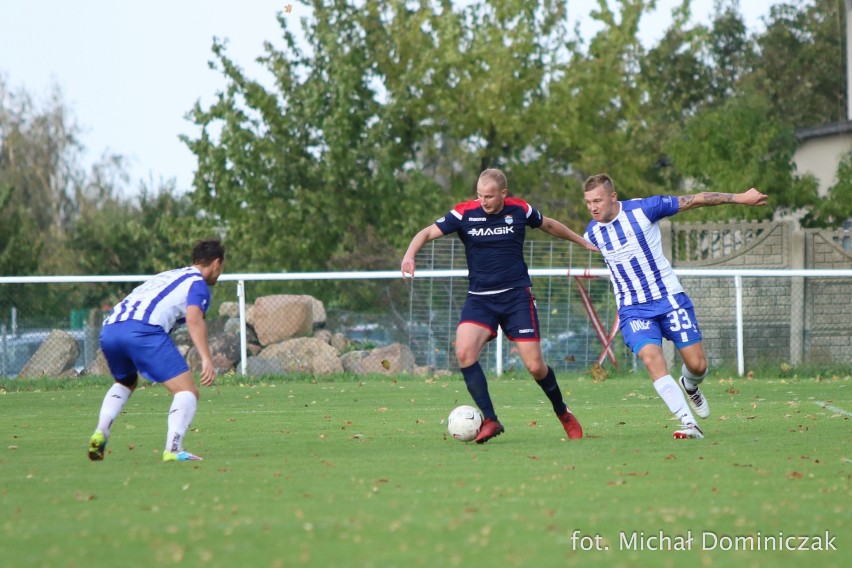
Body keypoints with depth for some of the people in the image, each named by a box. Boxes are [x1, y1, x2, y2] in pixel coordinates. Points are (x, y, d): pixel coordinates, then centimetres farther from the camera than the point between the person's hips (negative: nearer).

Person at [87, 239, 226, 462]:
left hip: (109, 329, 8)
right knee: (187, 391, -3)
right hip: (143, 329, -8)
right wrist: (206, 359, -16)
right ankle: (172, 449, -22)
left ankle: (100, 433, 13)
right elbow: (194, 319, -8)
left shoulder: (167, 276, 36)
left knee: (125, 383, 34)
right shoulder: (198, 283, 11)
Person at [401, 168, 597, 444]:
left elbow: (549, 225, 16)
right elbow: (428, 232, -6)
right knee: (464, 352, -24)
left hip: (517, 296, -1)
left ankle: (563, 414, 22)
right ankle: (490, 420, -17)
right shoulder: (465, 213, -7)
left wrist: (583, 241, 28)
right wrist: (409, 255, -26)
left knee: (535, 366, -6)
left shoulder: (519, 210, -3)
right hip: (479, 299, 1)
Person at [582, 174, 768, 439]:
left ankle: (690, 387, 38)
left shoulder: (642, 209, -13)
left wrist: (739, 197, -6)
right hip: (632, 309, 1)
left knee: (697, 365, -1)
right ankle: (689, 424, -25)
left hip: (669, 298, -1)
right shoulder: (592, 234, -2)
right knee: (652, 358, -24)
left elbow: (695, 200, -7)